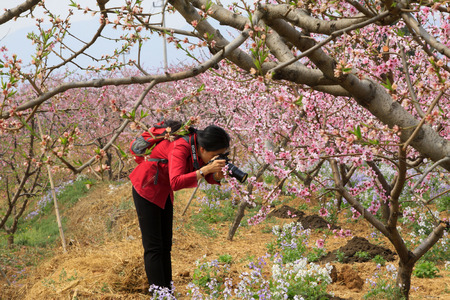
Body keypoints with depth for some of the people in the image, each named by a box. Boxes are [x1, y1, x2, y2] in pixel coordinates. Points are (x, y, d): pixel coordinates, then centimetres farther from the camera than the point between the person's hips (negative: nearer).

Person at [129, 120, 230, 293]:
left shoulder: (201, 146, -10)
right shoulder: (180, 148, -33)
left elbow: (210, 178, -1)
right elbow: (176, 183, -44)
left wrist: (217, 176, -24)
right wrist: (205, 170, -45)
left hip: (164, 191, 8)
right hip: (146, 188, -8)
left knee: (166, 245, 9)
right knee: (153, 246, -9)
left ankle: (167, 290, 13)